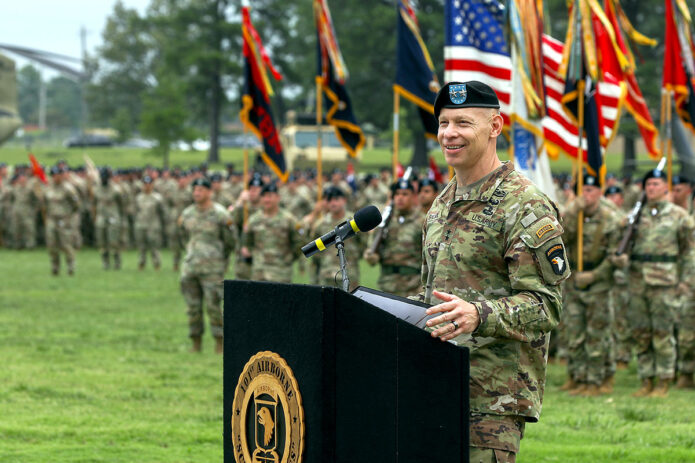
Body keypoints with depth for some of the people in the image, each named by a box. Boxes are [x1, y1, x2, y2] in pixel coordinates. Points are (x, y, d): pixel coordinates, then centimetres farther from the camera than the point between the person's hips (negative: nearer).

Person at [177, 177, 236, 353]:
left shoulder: (220, 214, -7)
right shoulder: (187, 214, 9)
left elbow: (231, 242, 1)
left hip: (212, 268, -5)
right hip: (190, 266, 5)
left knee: (213, 305, -7)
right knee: (193, 306, 6)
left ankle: (219, 343, 3)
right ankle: (196, 342, 14)